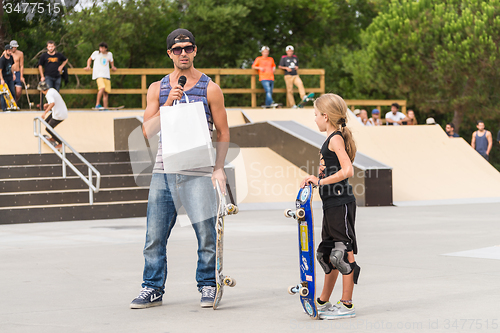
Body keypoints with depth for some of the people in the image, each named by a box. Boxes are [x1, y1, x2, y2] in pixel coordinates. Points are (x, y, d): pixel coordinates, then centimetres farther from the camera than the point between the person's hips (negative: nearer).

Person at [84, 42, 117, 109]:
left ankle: (105, 108, 5)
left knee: (106, 93, 1)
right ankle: (97, 104, -25)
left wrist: (113, 67, 24)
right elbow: (90, 59, 18)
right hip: (98, 75, -4)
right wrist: (88, 66, 6)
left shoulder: (109, 54, 11)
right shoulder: (96, 53, 2)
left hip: (106, 75, 4)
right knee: (102, 88, -28)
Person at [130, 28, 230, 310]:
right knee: (155, 235, 1)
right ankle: (153, 289, 11)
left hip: (197, 172, -2)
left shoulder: (210, 89, 5)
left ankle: (208, 286, 12)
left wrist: (219, 168, -6)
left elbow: (223, 132, 6)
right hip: (164, 171, 2)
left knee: (207, 233, -3)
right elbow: (148, 130, 2)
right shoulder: (158, 89, 12)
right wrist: (169, 103, -10)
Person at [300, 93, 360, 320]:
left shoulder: (335, 139, -13)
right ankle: (323, 302, 26)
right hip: (332, 205, 10)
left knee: (344, 253, -5)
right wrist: (315, 178, 5)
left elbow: (347, 170, -25)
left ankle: (347, 305, 0)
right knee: (329, 254, 16)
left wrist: (320, 181, -21)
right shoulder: (333, 139, 16)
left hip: (341, 203, -10)